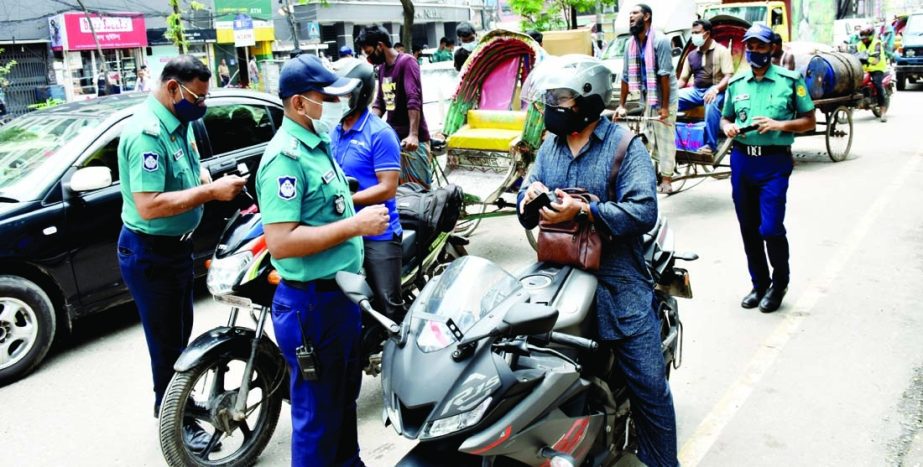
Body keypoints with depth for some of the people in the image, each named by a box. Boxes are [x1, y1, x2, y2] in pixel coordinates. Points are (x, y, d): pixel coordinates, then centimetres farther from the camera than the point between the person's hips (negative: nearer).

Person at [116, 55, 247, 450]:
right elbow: (148, 206, -33)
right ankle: (176, 421, 21)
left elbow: (193, 167, 15)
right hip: (150, 254, -10)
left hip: (177, 247, 10)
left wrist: (211, 180, -7)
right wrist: (211, 192, -31)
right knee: (167, 341, 4)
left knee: (181, 332, 24)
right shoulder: (146, 133, -26)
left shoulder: (180, 122, 3)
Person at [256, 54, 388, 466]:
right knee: (318, 411, 5)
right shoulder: (285, 157, -21)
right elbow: (280, 243, -29)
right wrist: (355, 225, -25)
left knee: (345, 396, 26)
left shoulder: (317, 145, 10)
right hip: (312, 302, -10)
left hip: (340, 293, 10)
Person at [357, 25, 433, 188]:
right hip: (392, 137, 7)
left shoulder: (407, 62, -10)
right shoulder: (382, 67, 14)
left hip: (411, 140, -7)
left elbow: (414, 101, -21)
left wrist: (413, 135, -29)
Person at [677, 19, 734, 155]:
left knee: (712, 104, -40)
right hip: (695, 90, 5)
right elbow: (683, 79, 15)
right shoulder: (691, 55, 15)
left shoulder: (721, 51, 0)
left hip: (714, 91, -5)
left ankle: (711, 144, -31)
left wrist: (716, 89, -28)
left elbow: (729, 76, -9)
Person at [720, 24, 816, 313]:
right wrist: (727, 127, -3)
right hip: (741, 160, 4)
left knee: (770, 228, -9)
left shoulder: (790, 80, 0)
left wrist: (780, 125, -15)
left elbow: (809, 120, 2)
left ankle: (779, 283, 14)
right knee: (748, 229, 9)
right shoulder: (736, 83, 11)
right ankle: (759, 284, 25)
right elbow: (725, 118, 21)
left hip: (774, 162, -4)